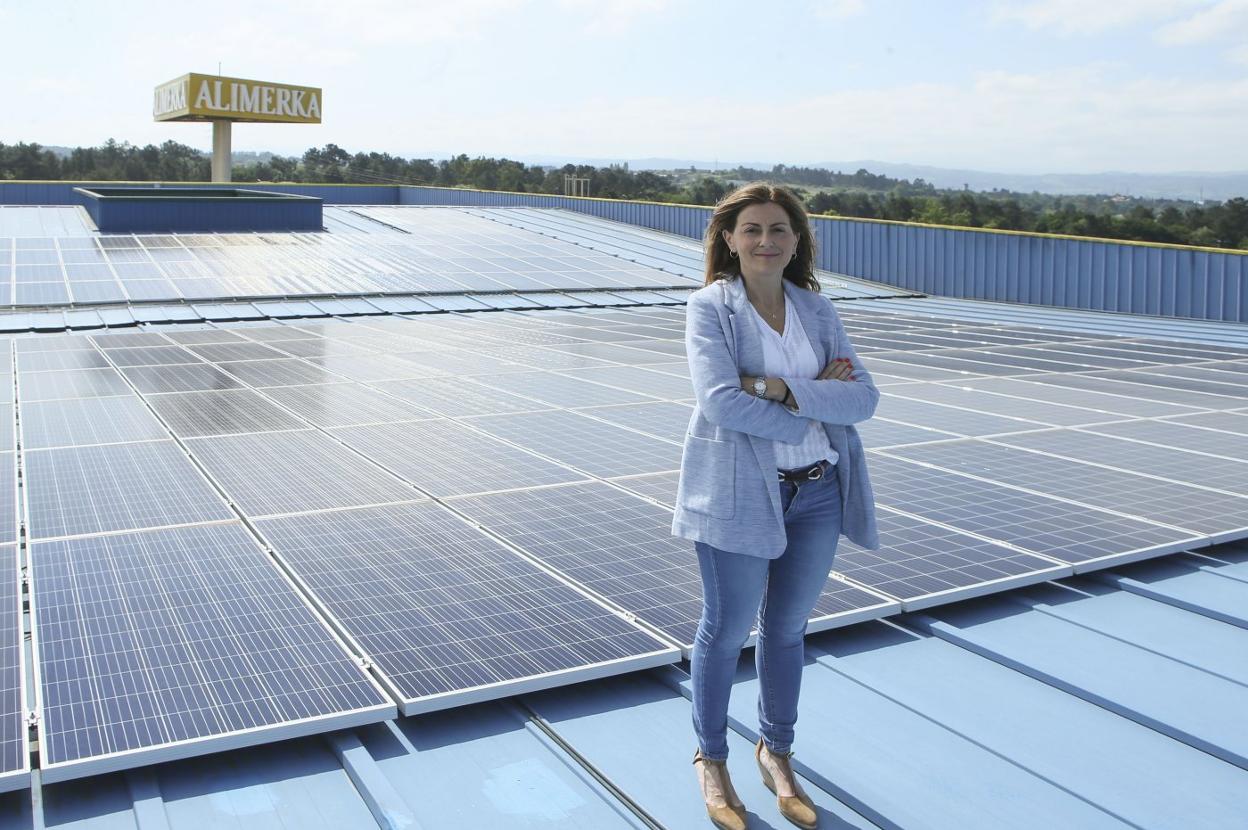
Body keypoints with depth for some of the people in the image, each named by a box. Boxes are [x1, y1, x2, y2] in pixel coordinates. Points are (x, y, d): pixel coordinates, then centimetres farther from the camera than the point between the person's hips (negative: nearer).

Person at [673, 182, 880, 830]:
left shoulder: (817, 309, 6)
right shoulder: (710, 307, -7)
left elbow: (864, 396, -4)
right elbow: (720, 401, -21)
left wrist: (782, 389, -17)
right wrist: (817, 407, -14)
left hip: (818, 491, 4)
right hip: (739, 491, -4)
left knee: (787, 626, 15)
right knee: (727, 629, 7)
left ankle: (775, 752, 36)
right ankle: (711, 759, 29)